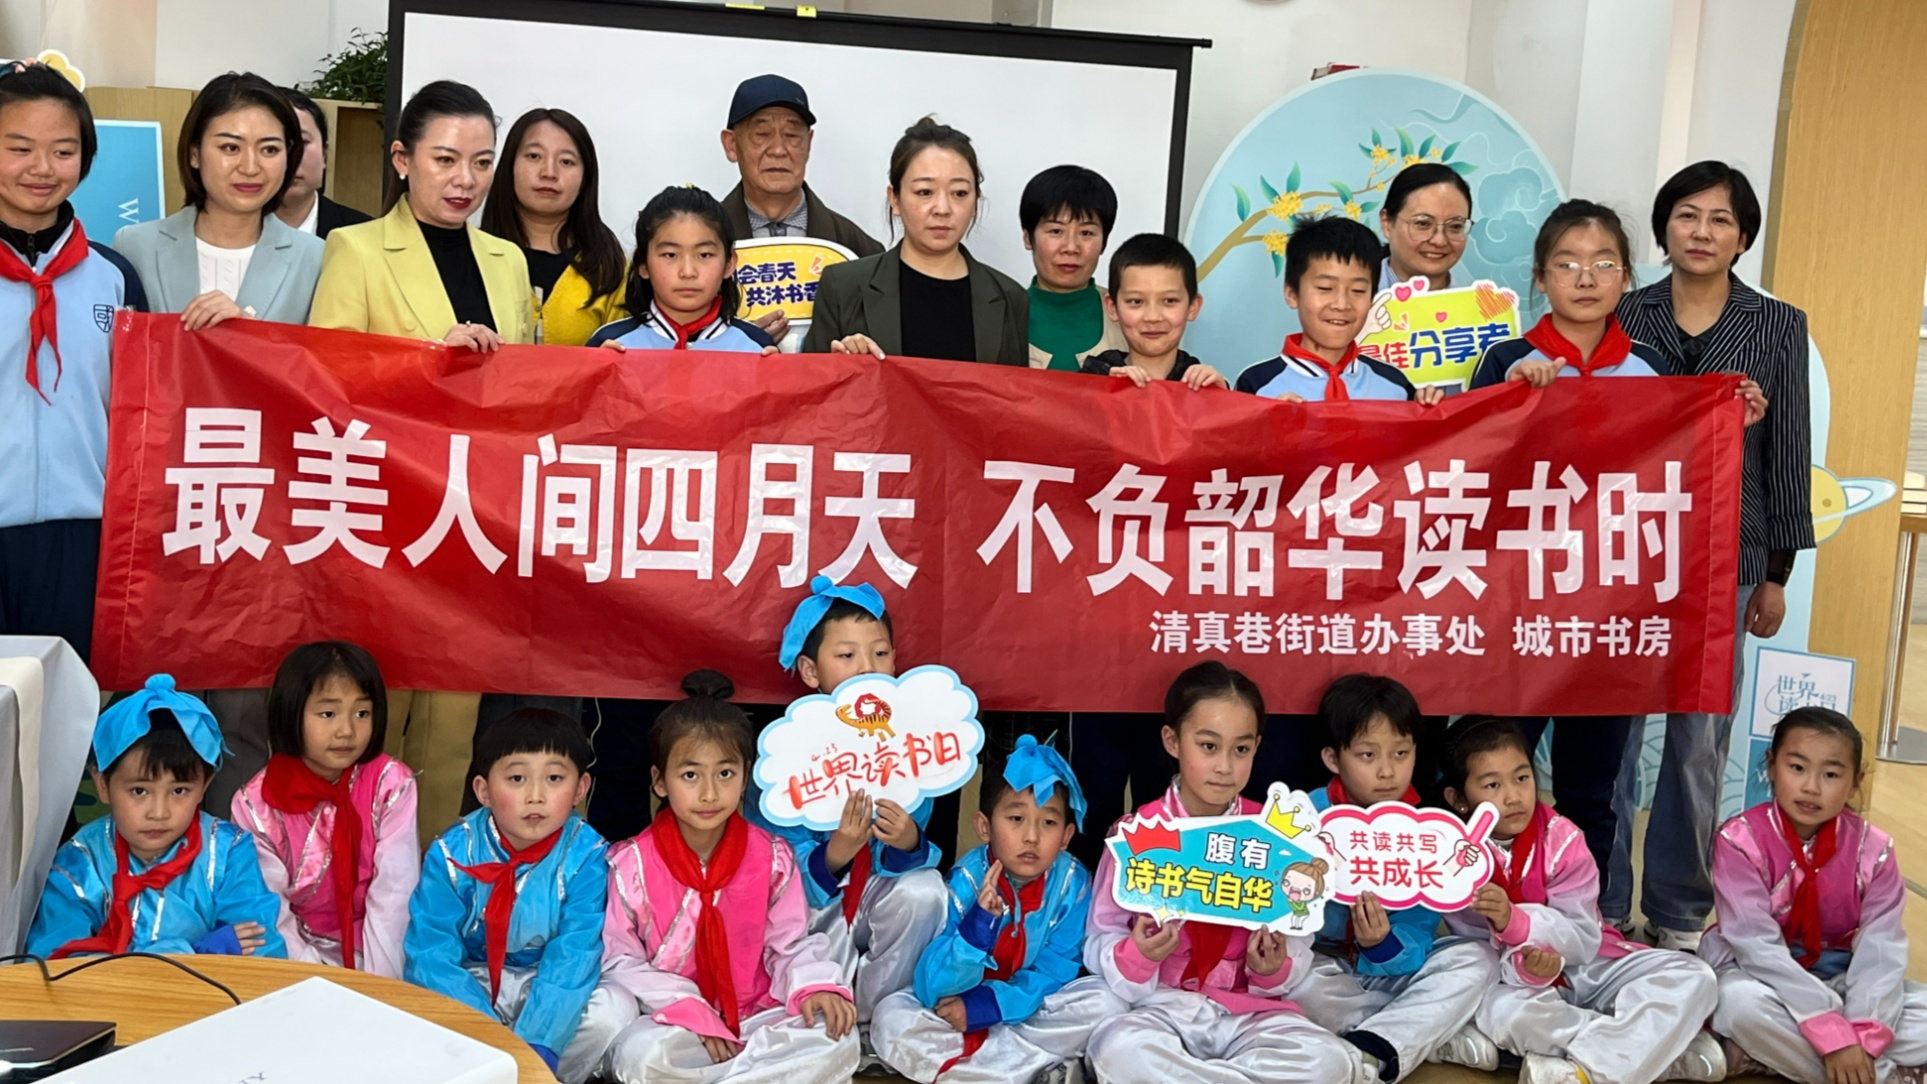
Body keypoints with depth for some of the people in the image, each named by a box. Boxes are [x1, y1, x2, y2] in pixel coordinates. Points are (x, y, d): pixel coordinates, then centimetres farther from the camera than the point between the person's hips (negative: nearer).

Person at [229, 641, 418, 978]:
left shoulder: (392, 785, -11)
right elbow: (271, 911, -8)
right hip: (301, 949, 1)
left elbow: (394, 894, -13)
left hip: (372, 947, 0)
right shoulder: (257, 803, -9)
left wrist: (378, 984, -20)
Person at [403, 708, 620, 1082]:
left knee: (614, 1006, -28)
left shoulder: (585, 856, -18)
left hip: (544, 986, 0)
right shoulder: (453, 853, -16)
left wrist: (536, 1046, -36)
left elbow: (573, 958, -24)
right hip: (469, 981, 0)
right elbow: (431, 956, -20)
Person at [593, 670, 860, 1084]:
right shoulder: (632, 863, -7)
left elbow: (792, 945, 4)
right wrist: (689, 1012, -18)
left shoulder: (772, 858, -1)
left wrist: (813, 985, -19)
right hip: (671, 1024, -3)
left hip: (755, 1018, 3)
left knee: (837, 1038, -23)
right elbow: (620, 963, -6)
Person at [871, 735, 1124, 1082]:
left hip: (1028, 1007, 2)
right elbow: (933, 989, -28)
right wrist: (979, 923, -44)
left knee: (1103, 1003, -23)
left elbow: (1051, 975, -14)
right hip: (954, 1007, -1)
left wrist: (983, 1007, -27)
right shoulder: (967, 880, -22)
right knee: (892, 1019, -27)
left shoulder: (1072, 882, -16)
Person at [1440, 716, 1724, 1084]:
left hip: (1586, 968, 2)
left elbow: (1583, 940, -17)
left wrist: (1514, 920, -35)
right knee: (1501, 1009, -37)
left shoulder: (1560, 839, -11)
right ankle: (1669, 1047, -23)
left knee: (1692, 977, -16)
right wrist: (1522, 965, -36)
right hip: (1515, 979, -2)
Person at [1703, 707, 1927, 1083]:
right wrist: (1833, 1033, -31)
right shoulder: (1741, 840, -17)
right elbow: (1758, 946, -24)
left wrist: (1862, 1036, -30)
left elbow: (1881, 950, -14)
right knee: (1742, 1002, -38)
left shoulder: (1873, 850, -7)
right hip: (1762, 975, -3)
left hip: (1840, 980, 4)